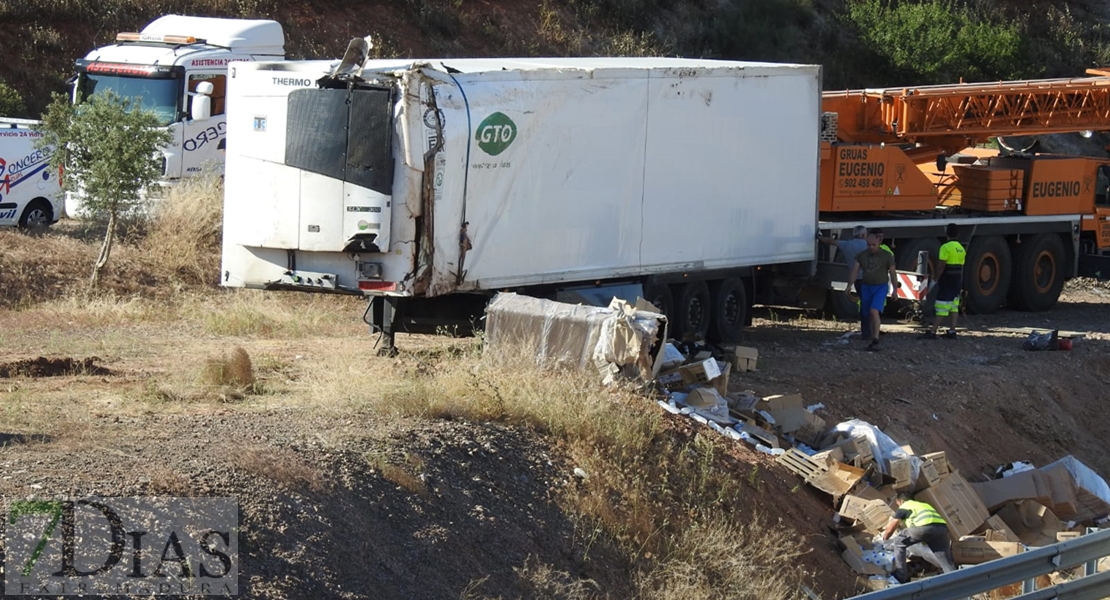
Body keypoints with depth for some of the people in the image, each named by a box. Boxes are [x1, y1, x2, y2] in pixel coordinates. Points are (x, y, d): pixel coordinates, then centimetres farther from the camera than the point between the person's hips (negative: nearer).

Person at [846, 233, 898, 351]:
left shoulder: (887, 256, -1)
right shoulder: (861, 256, 4)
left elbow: (893, 273, 3)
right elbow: (854, 270, -4)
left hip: (880, 288, -4)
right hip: (866, 287, 4)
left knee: (874, 311, -22)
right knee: (870, 315, 8)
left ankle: (876, 340, -21)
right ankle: (873, 340, 20)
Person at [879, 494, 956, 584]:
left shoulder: (903, 507, 25)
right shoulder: (925, 504, 41)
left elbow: (889, 530, 30)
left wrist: (883, 540, 50)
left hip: (924, 527, -5)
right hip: (942, 528, 5)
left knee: (898, 543, 16)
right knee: (946, 564, 7)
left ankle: (901, 576, 16)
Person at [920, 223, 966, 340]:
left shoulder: (946, 247, -15)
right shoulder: (961, 248, 11)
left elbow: (941, 266, -19)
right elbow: (961, 266, 15)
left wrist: (935, 279, -9)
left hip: (947, 281, -8)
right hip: (957, 281, 8)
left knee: (941, 308, -9)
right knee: (953, 307, 10)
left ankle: (932, 332, -8)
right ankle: (952, 331, 10)